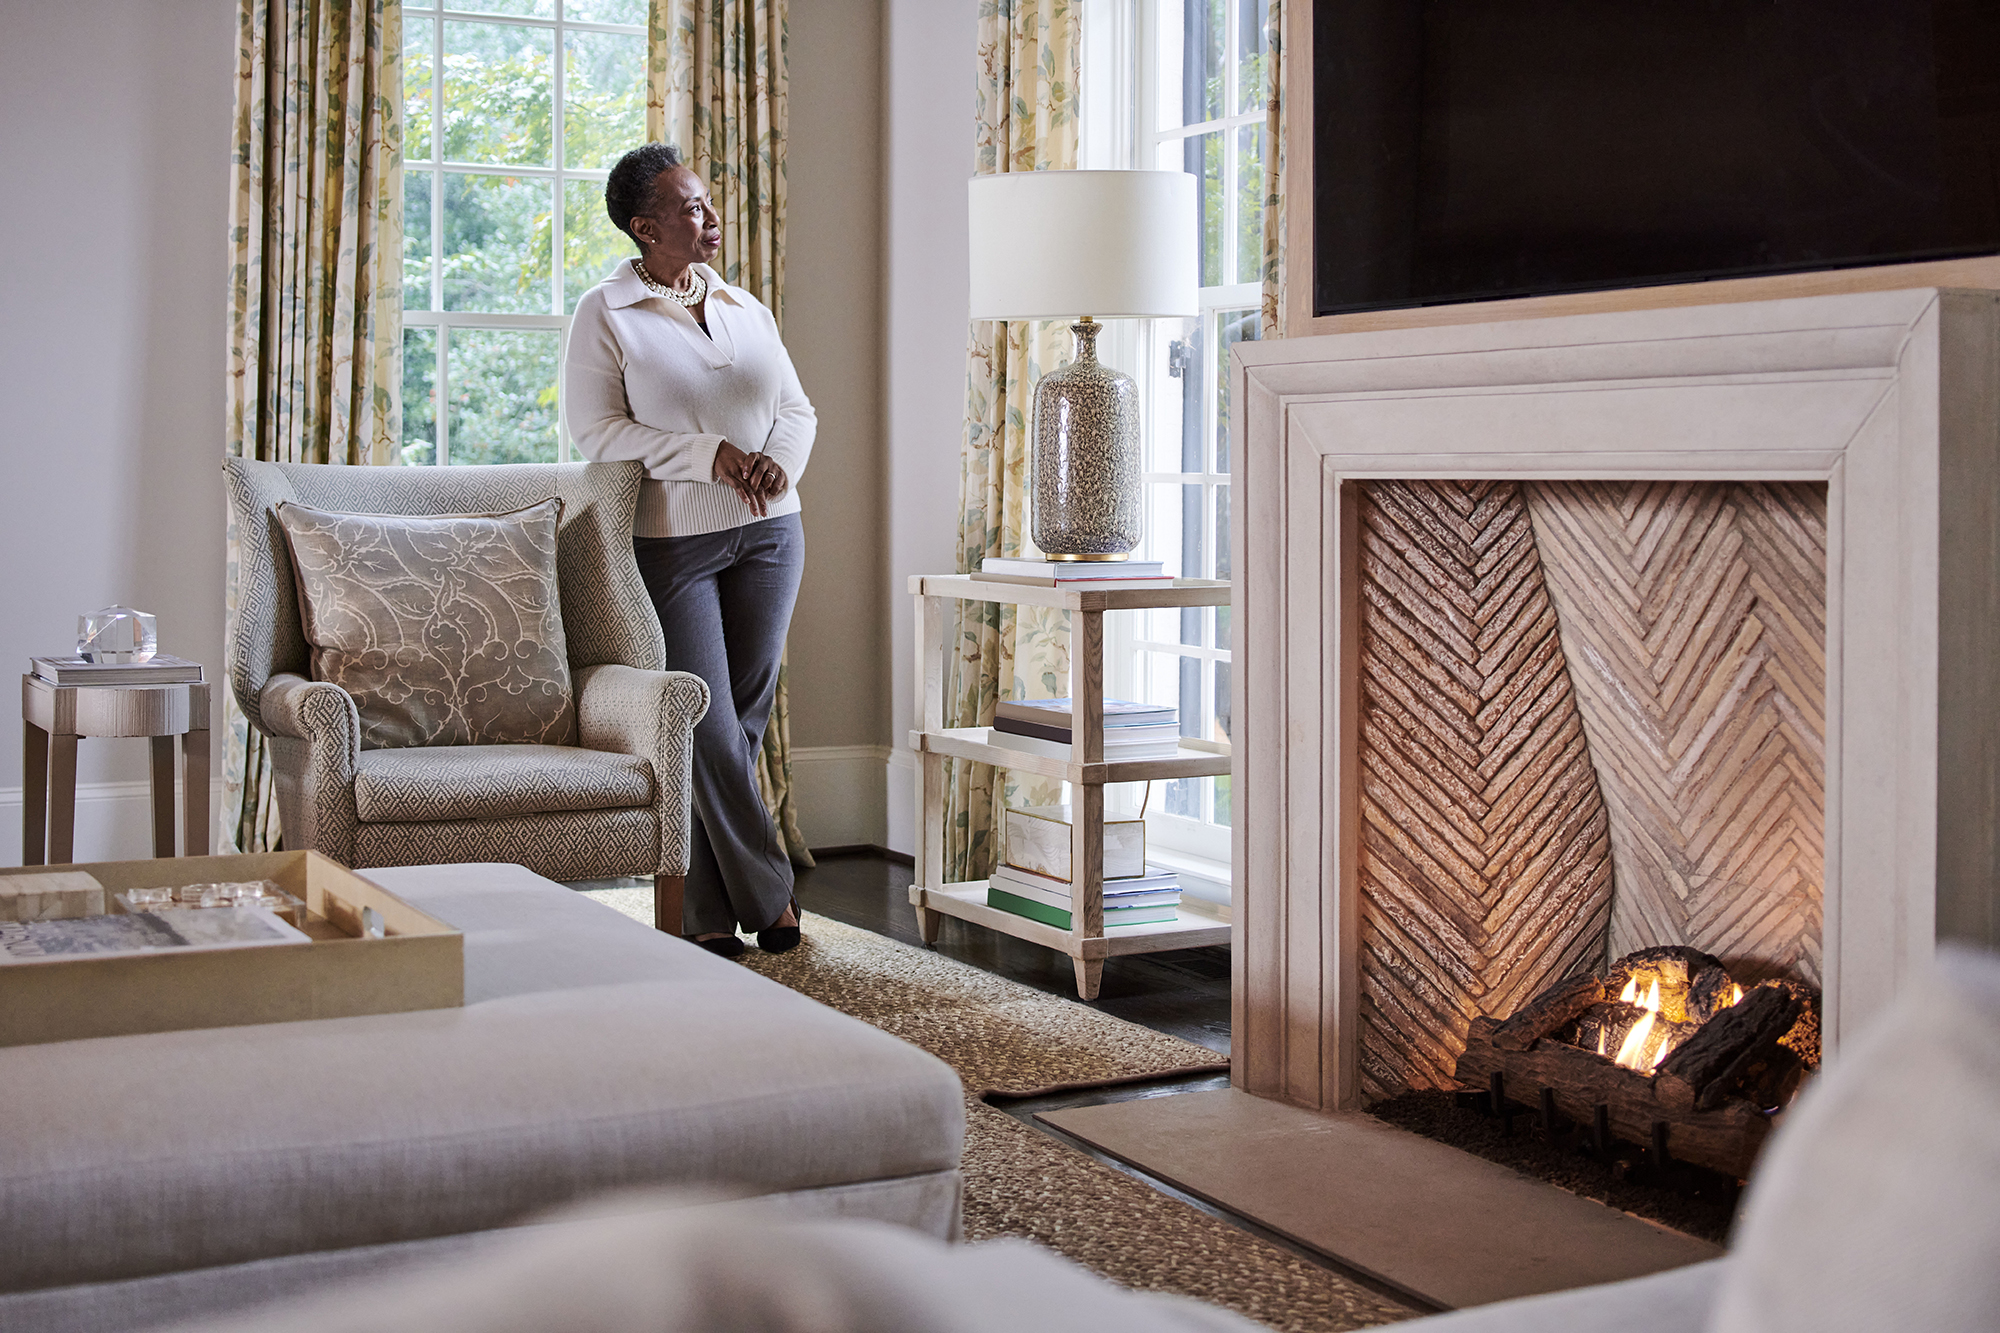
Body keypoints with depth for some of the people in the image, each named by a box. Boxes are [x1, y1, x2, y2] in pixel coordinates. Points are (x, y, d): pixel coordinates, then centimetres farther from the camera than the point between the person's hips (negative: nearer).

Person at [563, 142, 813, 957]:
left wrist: (779, 460, -9)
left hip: (768, 531, 5)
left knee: (744, 719, 6)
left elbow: (797, 409, 14)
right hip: (674, 539, -5)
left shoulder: (745, 307, 12)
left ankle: (709, 912, 15)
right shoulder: (605, 315, -4)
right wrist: (709, 454, -19)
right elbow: (595, 430, -11)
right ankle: (768, 895, 8)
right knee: (710, 727, -6)